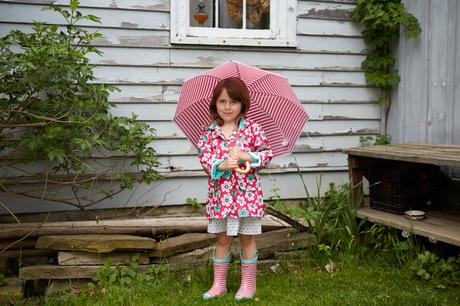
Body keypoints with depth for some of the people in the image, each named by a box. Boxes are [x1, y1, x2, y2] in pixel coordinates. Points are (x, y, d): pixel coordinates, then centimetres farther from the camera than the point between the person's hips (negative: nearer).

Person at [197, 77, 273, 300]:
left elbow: (267, 154, -3)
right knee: (222, 239, 13)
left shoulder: (252, 128, -3)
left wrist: (246, 156, -18)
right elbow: (204, 158, -7)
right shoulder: (209, 133, 1)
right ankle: (219, 284, 25)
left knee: (247, 238, 10)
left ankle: (248, 284, 24)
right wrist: (222, 165, -24)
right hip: (220, 194, 2)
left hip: (247, 193, -1)